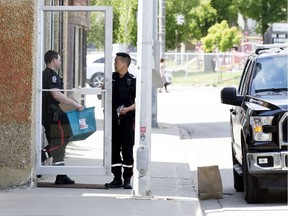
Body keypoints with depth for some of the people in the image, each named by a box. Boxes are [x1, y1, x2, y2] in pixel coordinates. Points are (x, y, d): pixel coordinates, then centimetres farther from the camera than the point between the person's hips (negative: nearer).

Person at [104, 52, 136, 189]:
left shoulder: (132, 80, -5)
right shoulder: (112, 78, 9)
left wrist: (128, 109, -21)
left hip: (127, 120, -5)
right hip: (113, 120, 5)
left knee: (127, 151, 0)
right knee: (114, 150, 6)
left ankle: (127, 180, 7)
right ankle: (117, 179, 13)